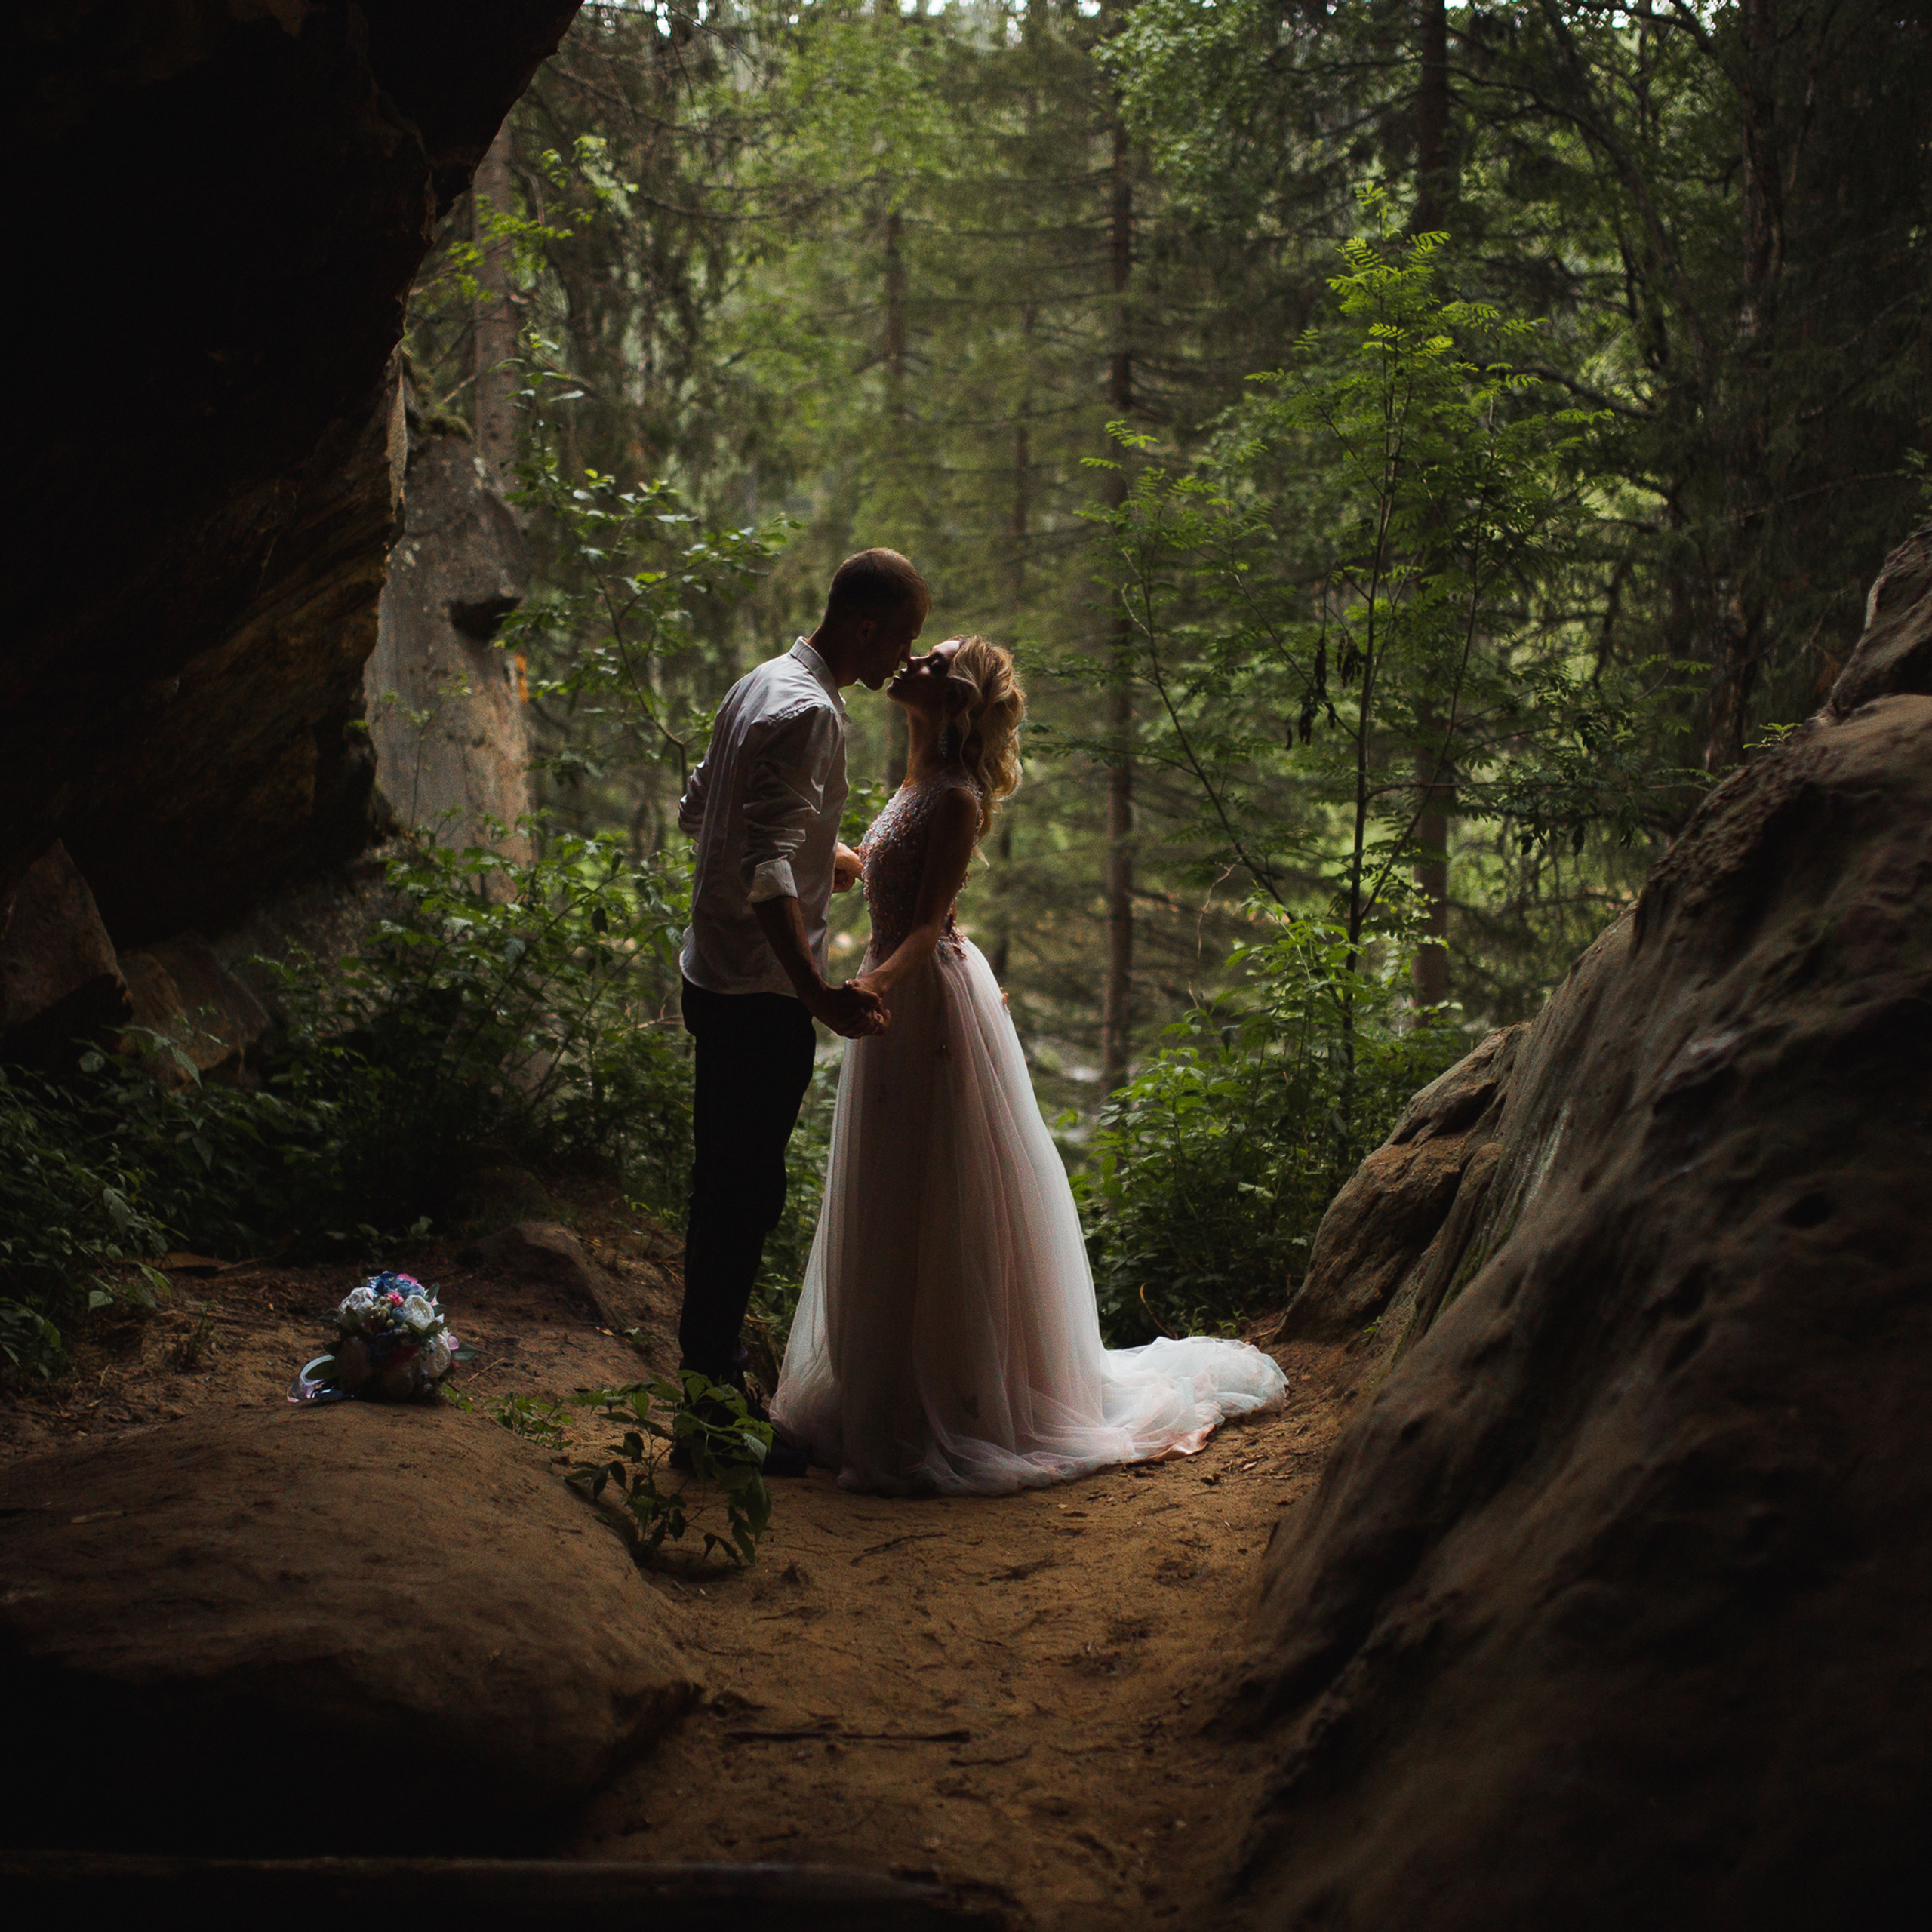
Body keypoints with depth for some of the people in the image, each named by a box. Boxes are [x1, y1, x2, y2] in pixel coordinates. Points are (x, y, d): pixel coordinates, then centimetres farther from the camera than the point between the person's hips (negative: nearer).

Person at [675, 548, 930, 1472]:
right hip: (761, 990, -10)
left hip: (716, 977, 10)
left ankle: (710, 1371, 31)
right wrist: (816, 992, -38)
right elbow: (766, 871, -30)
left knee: (724, 1184, 19)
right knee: (747, 1194, -4)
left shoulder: (760, 685, 12)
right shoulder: (807, 712, -20)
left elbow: (697, 809, 24)